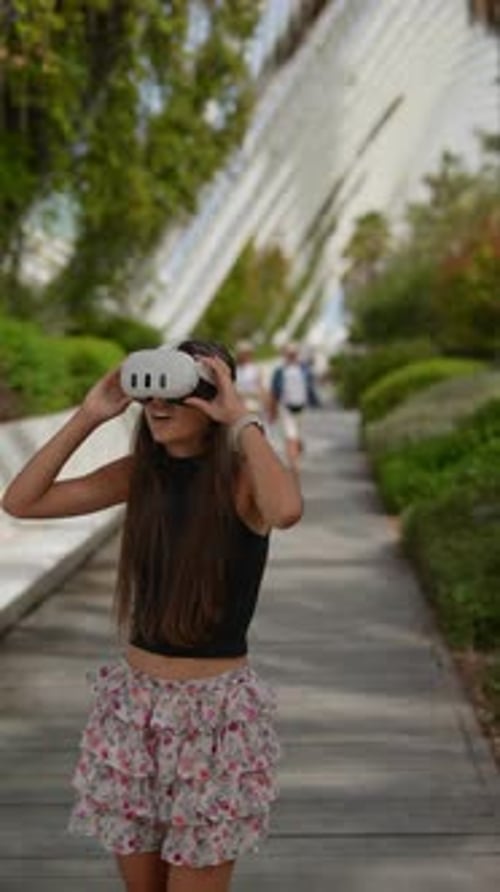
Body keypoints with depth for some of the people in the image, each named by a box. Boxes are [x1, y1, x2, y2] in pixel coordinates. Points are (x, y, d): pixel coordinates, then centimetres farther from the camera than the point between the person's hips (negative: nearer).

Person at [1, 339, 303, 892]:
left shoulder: (243, 477, -13)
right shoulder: (139, 474, 1)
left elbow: (287, 511, -38)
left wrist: (241, 420, -27)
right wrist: (88, 417, -8)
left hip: (214, 708, -5)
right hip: (134, 704, 5)